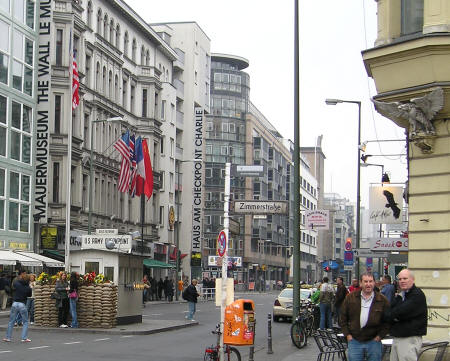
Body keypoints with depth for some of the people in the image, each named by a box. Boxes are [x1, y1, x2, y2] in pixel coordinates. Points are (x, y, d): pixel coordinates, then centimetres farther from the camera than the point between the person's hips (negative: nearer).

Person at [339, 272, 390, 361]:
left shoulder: (382, 300, 0)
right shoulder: (351, 297, 3)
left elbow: (387, 321, 4)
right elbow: (343, 318, 9)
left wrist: (379, 336, -4)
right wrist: (347, 335, 2)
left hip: (374, 341, -1)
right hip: (354, 341, 1)